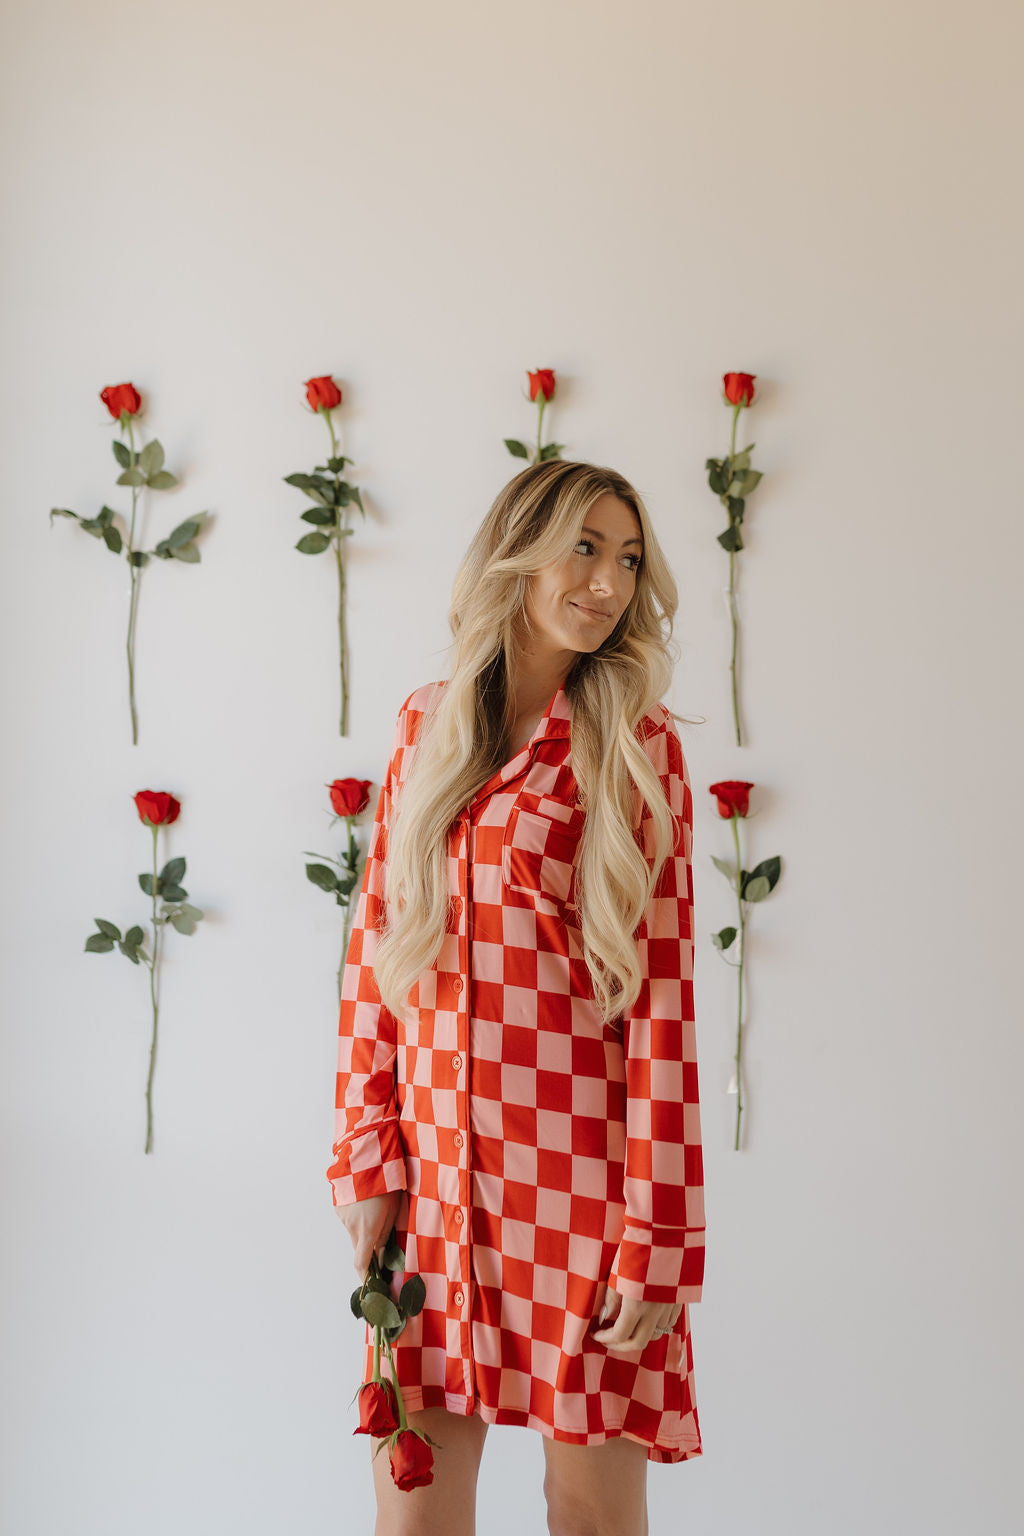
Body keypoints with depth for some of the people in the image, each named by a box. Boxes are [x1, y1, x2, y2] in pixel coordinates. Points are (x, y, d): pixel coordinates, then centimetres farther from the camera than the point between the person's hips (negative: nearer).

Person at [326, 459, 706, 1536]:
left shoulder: (636, 747, -2)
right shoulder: (428, 725, 8)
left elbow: (664, 991, -6)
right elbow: (376, 944, 9)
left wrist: (657, 1240, -10)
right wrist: (367, 1160, 2)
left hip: (581, 1164, -3)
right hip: (439, 1168, 3)